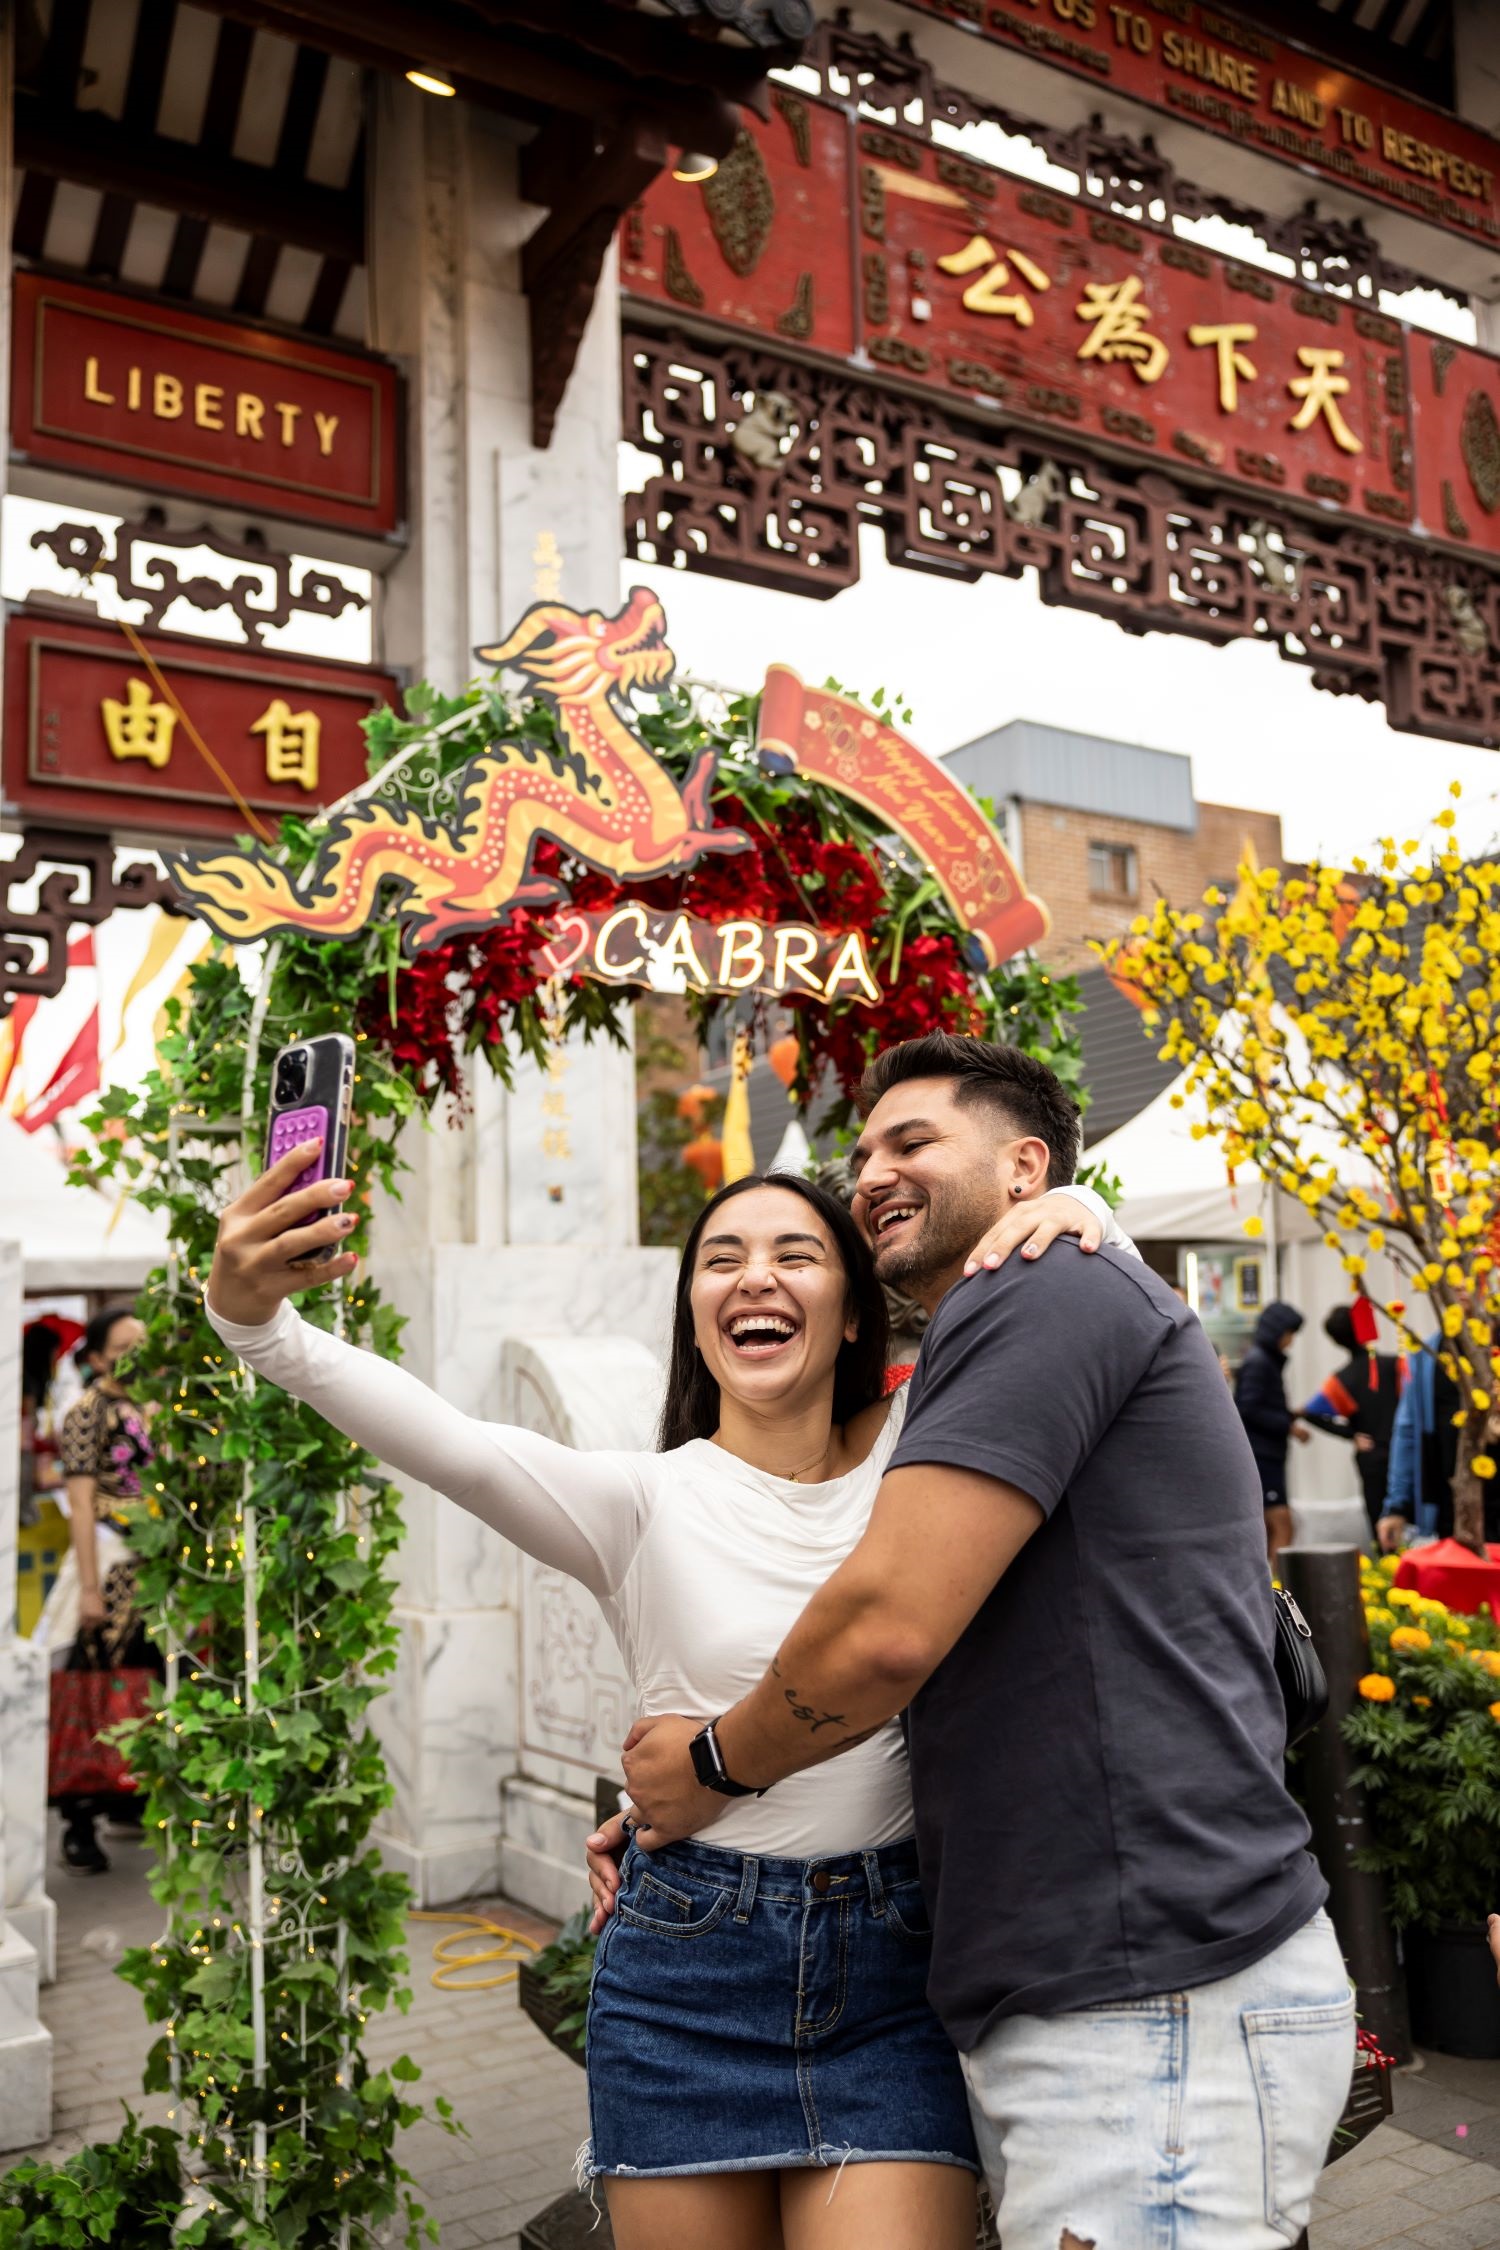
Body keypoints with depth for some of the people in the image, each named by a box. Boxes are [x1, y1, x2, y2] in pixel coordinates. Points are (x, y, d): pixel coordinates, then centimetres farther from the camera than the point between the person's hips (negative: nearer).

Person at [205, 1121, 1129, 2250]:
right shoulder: (643, 1500, -3)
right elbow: (453, 1448, -21)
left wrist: (1068, 1209, -14)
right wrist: (255, 1317, -36)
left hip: (892, 1977, 1)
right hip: (684, 1967, 0)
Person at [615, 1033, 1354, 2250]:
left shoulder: (1050, 1286, -11)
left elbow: (888, 1628, -21)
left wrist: (712, 1763, -2)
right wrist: (668, 1813, 18)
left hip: (1158, 2010, -10)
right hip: (1084, 2002, 10)